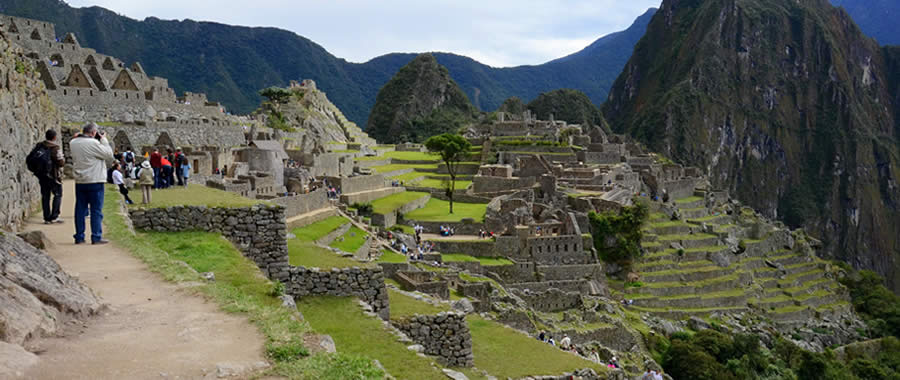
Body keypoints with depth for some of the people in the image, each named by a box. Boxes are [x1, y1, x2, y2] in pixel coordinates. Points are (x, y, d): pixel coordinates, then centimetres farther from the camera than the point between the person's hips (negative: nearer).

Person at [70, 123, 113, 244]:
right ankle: (96, 237, 0)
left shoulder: (73, 143, 3)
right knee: (96, 210, 0)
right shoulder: (93, 143, -16)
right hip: (95, 181, -6)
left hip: (79, 182, 6)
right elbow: (109, 156, -9)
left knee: (80, 210, 11)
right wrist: (104, 140, -1)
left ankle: (79, 236, 16)